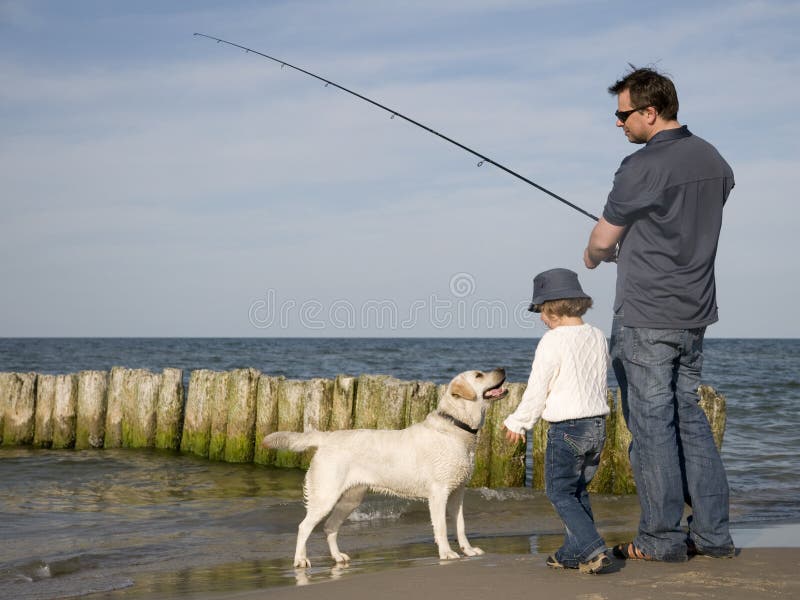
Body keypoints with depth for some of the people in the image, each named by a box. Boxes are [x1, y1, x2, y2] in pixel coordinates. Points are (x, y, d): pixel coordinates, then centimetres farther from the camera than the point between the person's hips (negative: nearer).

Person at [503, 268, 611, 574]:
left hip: (567, 428, -7)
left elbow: (537, 390, -10)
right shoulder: (598, 337, 8)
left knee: (560, 492, 3)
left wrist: (517, 423, 5)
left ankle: (594, 549, -10)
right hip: (598, 424, 7)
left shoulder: (552, 341, -14)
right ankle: (573, 552, 22)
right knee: (578, 491, 18)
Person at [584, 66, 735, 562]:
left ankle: (661, 539, 6)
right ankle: (713, 533, 16)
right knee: (690, 415, 14)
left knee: (652, 424, 0)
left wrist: (594, 256, 18)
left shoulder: (642, 168, -16)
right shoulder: (713, 160, 8)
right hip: (695, 314, 8)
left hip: (644, 319, -8)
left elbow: (602, 241, -6)